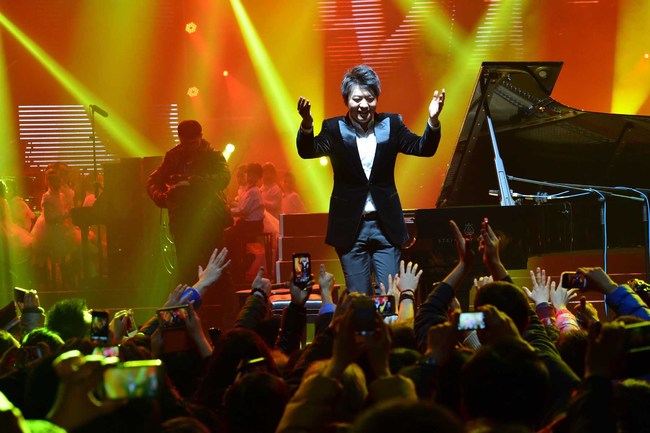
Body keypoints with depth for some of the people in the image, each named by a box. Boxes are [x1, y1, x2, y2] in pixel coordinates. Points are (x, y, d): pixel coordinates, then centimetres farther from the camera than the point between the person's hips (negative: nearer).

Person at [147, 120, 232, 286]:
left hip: (209, 219, -3)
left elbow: (224, 177, -18)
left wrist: (200, 181, -34)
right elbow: (152, 181, 11)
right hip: (182, 221, 3)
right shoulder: (173, 157, 10)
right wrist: (159, 196, -11)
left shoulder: (212, 156, 1)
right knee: (185, 268, 2)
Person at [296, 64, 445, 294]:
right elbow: (308, 151, -18)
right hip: (350, 226, -1)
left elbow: (424, 148, -6)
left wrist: (433, 120, -25)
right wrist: (307, 123, -38)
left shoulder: (391, 124, 3)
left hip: (386, 225, 1)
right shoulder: (335, 129, -3)